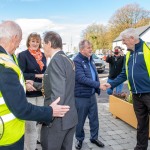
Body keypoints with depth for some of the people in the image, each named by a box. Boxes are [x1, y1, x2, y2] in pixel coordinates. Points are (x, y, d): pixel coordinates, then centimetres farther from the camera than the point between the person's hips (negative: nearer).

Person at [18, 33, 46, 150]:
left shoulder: (42, 55, 11)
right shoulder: (23, 55, -7)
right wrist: (36, 76, -19)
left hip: (41, 92, 6)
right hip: (29, 93, -6)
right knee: (30, 122, -2)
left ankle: (40, 138, 35)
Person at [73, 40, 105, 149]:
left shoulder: (90, 59, 8)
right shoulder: (77, 61, -18)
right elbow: (82, 78, -26)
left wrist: (97, 88, 9)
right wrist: (98, 85, -24)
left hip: (92, 94, 7)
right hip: (81, 96, -7)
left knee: (94, 118, 16)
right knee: (80, 120, 9)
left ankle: (94, 137, 35)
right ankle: (80, 139, 30)